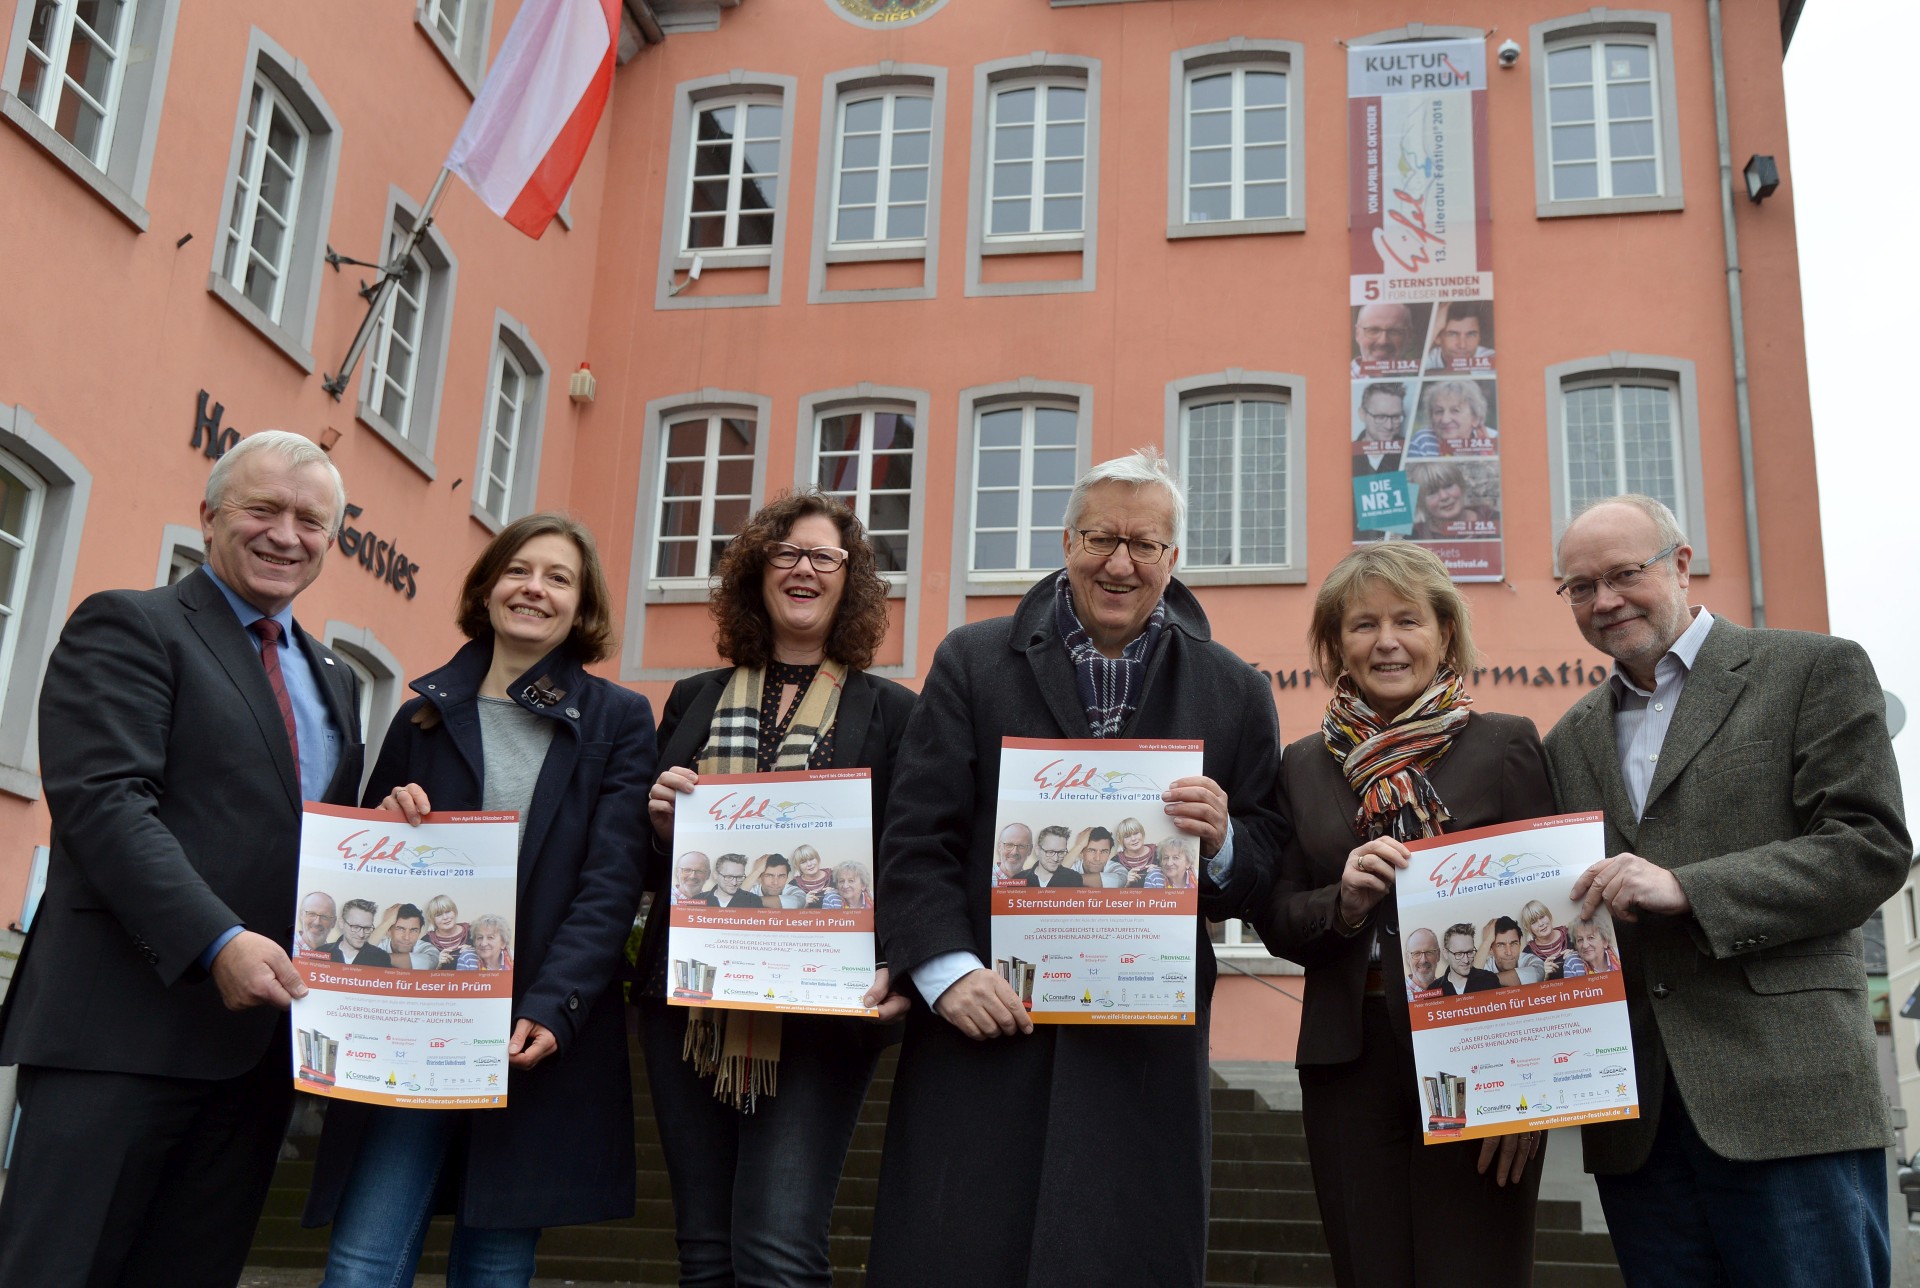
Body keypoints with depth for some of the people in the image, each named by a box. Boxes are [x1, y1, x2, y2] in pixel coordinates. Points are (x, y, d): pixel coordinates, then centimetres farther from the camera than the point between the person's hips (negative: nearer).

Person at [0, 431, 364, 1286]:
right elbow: (103, 800, -14)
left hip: (262, 1033, 7)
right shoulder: (128, 627, 0)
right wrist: (217, 942, -24)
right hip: (124, 1025, -6)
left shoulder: (334, 681, 22)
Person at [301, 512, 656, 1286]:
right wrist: (388, 820, -7)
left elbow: (612, 883, -5)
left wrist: (552, 1009, -17)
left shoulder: (618, 721, 4)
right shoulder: (425, 714, 11)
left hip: (544, 1031, -1)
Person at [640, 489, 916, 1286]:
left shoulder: (891, 712, 5)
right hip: (689, 1002, 4)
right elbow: (646, 855, 18)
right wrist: (662, 820, -5)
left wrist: (898, 966, -19)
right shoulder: (694, 701, 14)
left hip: (820, 1007, -3)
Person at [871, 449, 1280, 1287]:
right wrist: (947, 969, -12)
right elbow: (917, 836, 0)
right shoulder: (972, 662, 6)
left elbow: (1262, 871, 7)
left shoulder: (1235, 694, 8)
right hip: (981, 1024, 0)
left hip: (1144, 1045, 1)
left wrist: (1222, 842, -15)